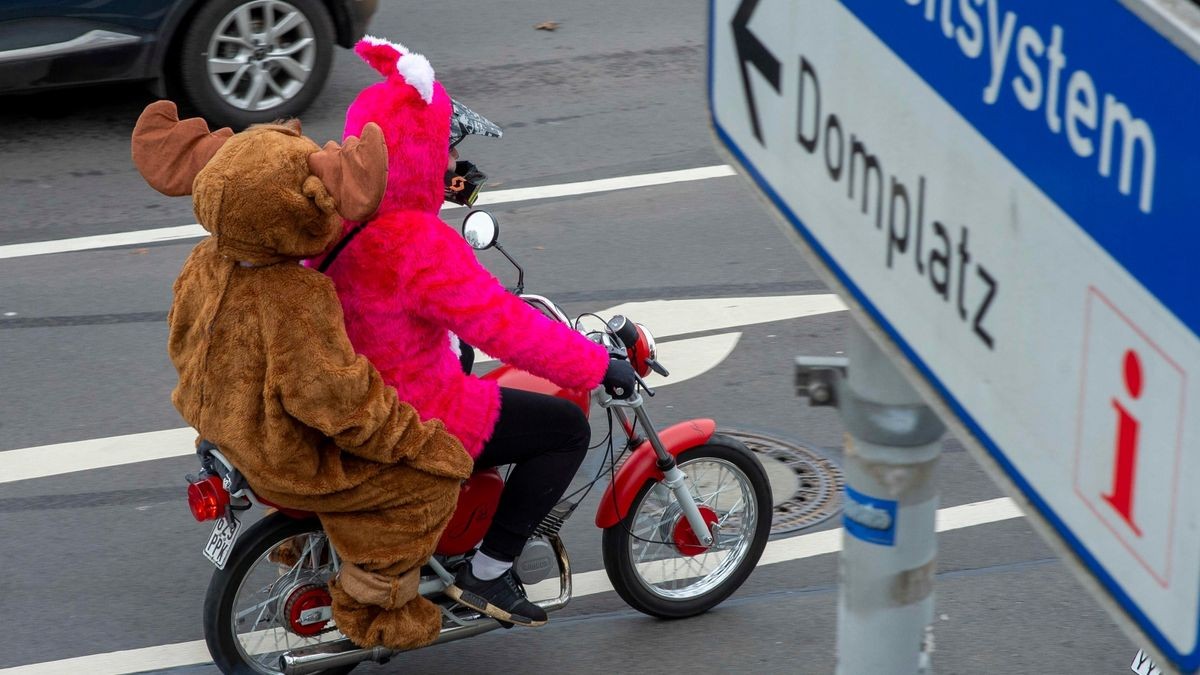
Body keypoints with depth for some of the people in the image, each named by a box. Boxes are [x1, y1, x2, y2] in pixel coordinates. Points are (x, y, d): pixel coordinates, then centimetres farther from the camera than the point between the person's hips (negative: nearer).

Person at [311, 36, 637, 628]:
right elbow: (508, 329, -31)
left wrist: (441, 180, 33)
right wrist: (600, 367, -20)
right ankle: (486, 574, 9)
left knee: (455, 345, 38)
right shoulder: (420, 246, -33)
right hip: (415, 420, -9)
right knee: (567, 428, 4)